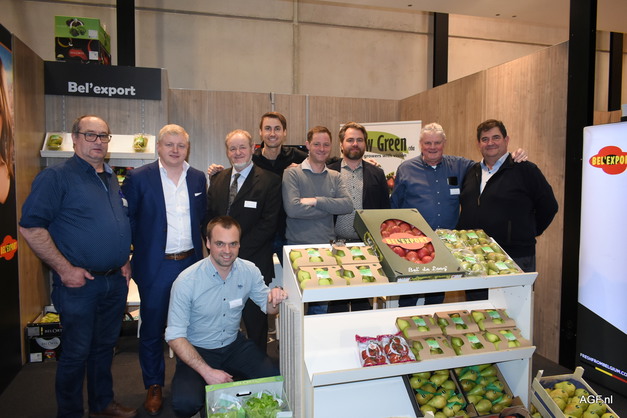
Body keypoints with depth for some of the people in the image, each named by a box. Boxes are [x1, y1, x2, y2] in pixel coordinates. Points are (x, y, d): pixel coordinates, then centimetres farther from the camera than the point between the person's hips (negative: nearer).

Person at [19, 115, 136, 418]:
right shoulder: (56, 177, -9)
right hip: (79, 283, -6)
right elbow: (30, 227, -15)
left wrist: (124, 261, 11)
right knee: (76, 352, 7)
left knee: (105, 346, 18)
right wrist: (65, 269, -17)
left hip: (115, 281, 6)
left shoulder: (113, 180, 12)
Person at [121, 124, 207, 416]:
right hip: (155, 267, -3)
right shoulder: (138, 178, -6)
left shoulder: (198, 178, 6)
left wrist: (201, 247, 6)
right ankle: (154, 387, 29)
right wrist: (142, 247, -4)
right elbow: (125, 219, -2)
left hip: (191, 263, 3)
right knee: (152, 329, 9)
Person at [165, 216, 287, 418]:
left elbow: (267, 307, 3)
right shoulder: (186, 282, -22)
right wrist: (206, 371, -25)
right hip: (197, 350, -3)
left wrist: (275, 299, -23)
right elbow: (174, 336, -17)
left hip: (234, 345, 3)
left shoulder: (249, 271, -10)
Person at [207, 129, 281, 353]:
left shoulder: (269, 181, -5)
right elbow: (209, 216, 12)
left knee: (255, 321, 10)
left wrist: (238, 250, -15)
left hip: (253, 262, -4)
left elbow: (269, 223, -11)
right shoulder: (217, 179, 12)